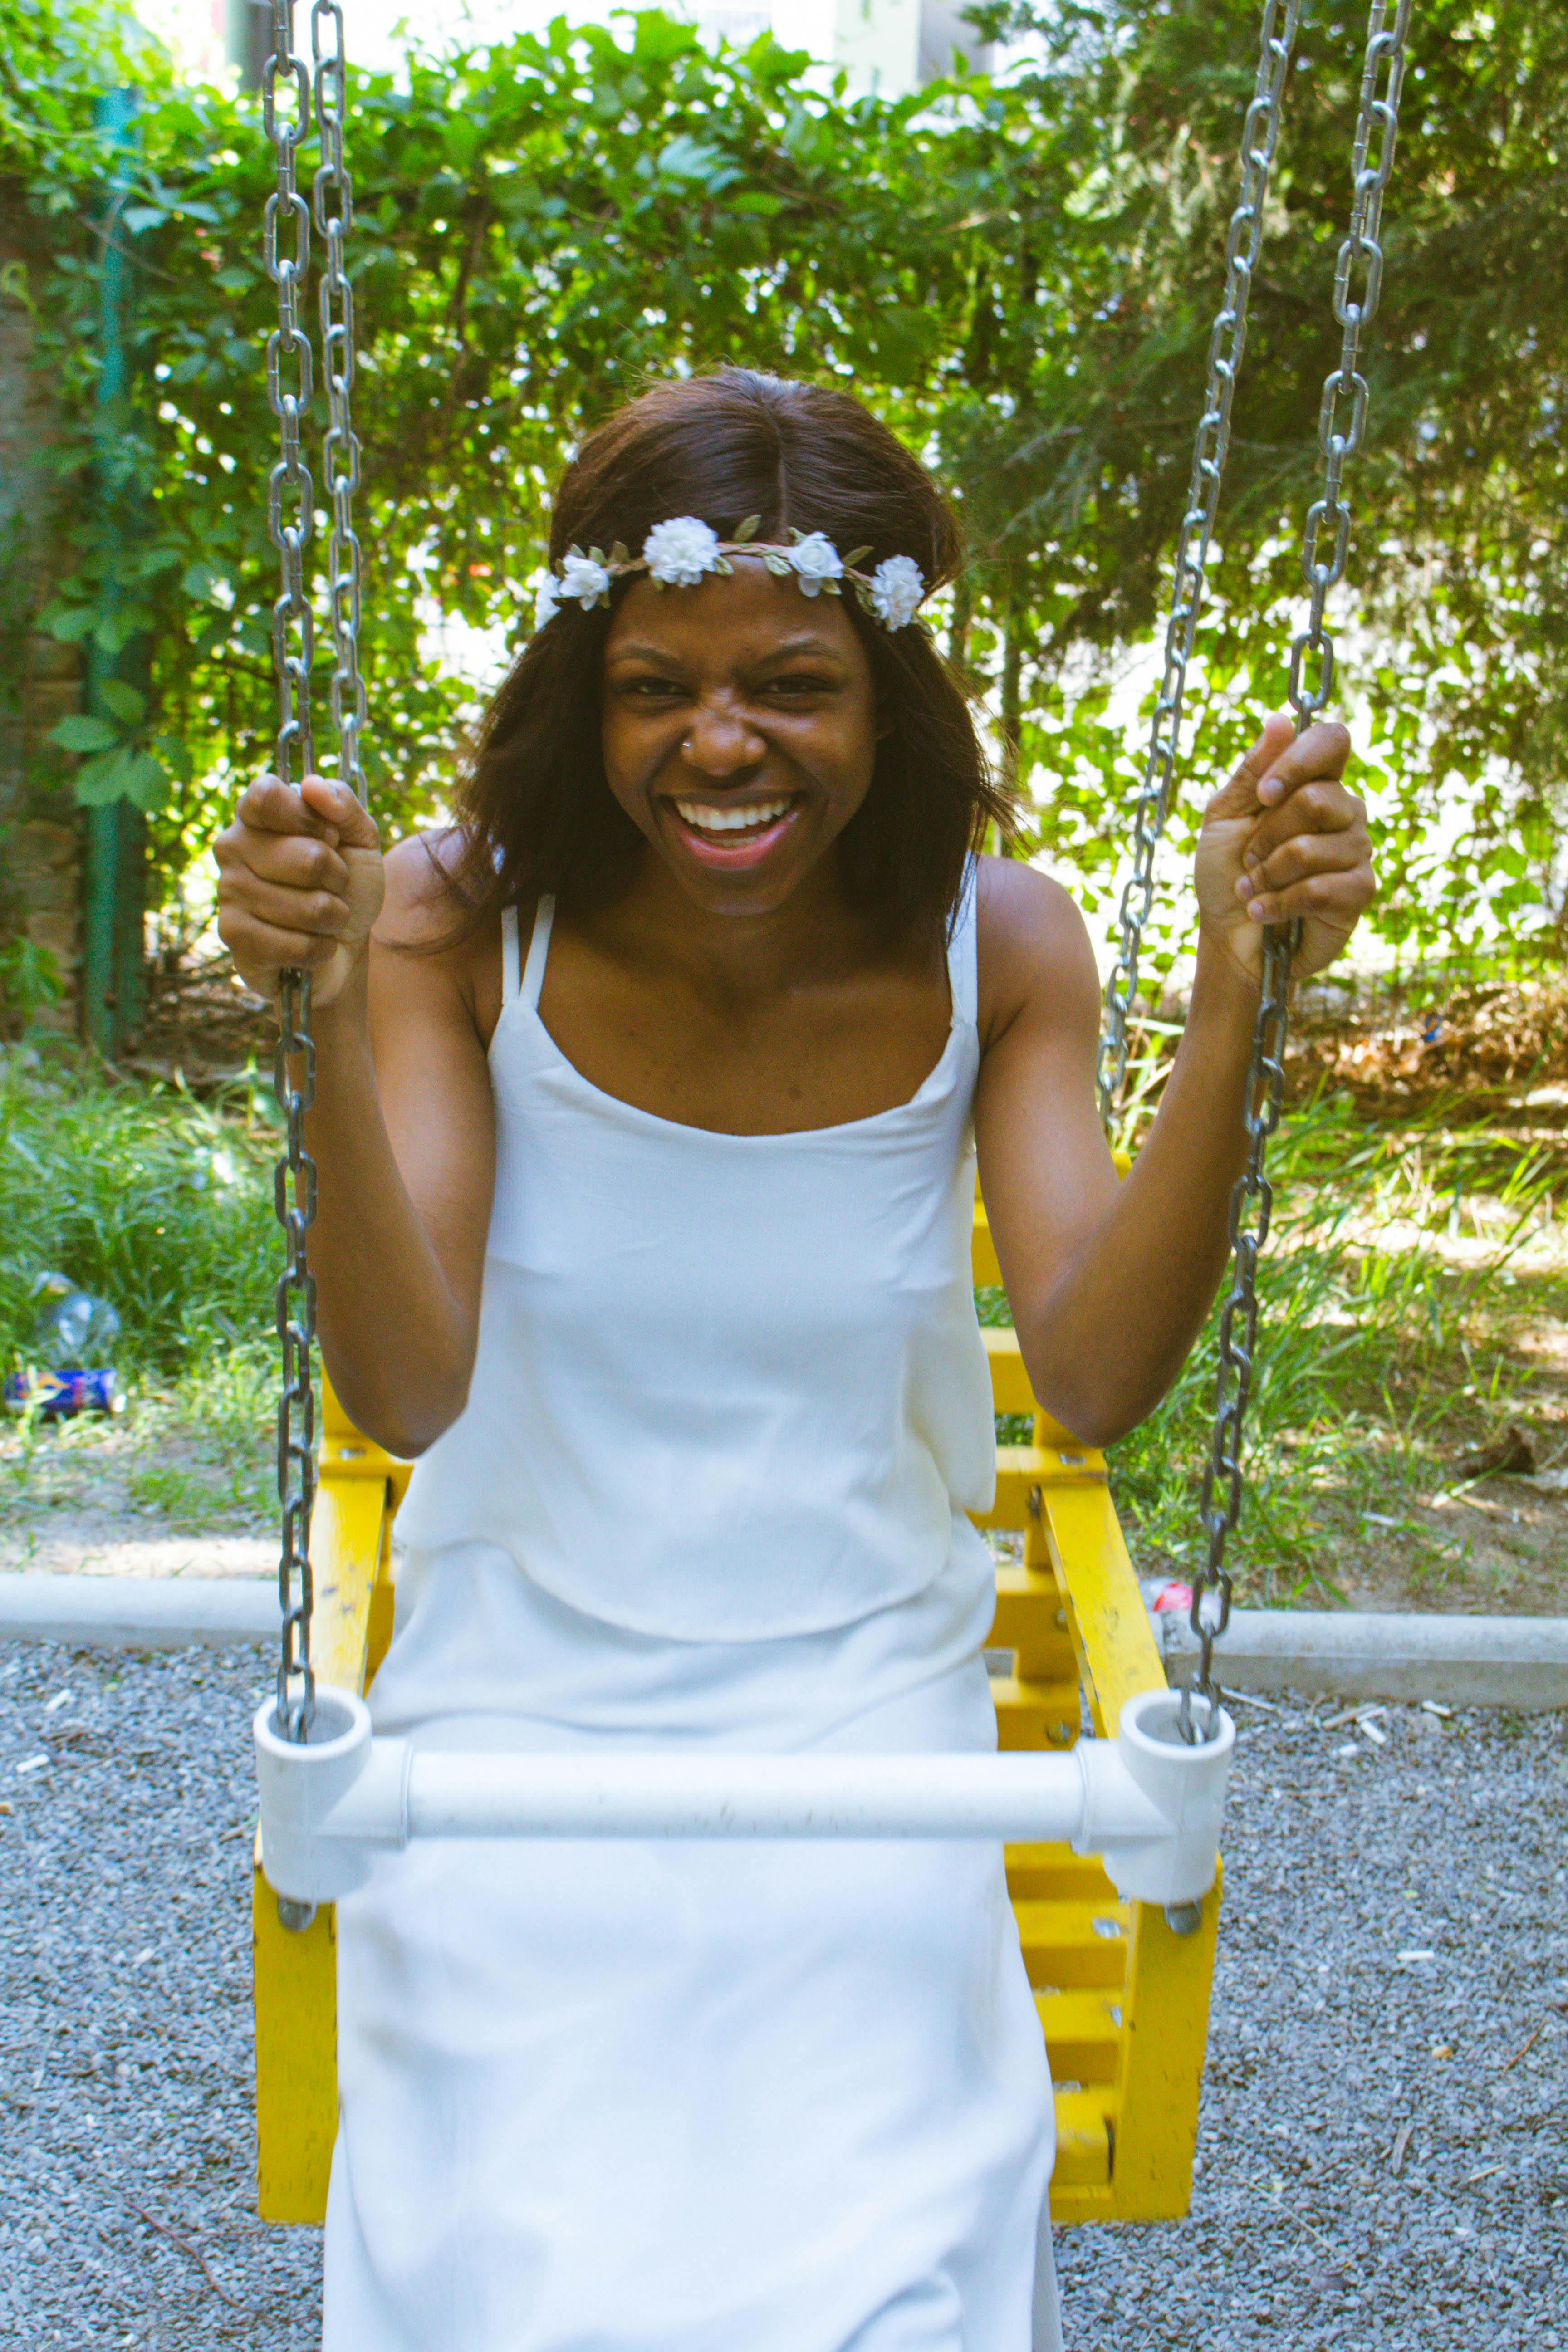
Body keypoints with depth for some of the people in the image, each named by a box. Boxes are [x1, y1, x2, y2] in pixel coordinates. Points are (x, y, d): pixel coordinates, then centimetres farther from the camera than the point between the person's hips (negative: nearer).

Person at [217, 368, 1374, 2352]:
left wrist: (1237, 999, -27)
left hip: (860, 1707, 1)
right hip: (520, 1697, 0)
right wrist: (334, 1018, -32)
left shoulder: (994, 944, -7)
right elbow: (410, 1392, -18)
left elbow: (1095, 1377, -16)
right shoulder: (471, 922, -11)